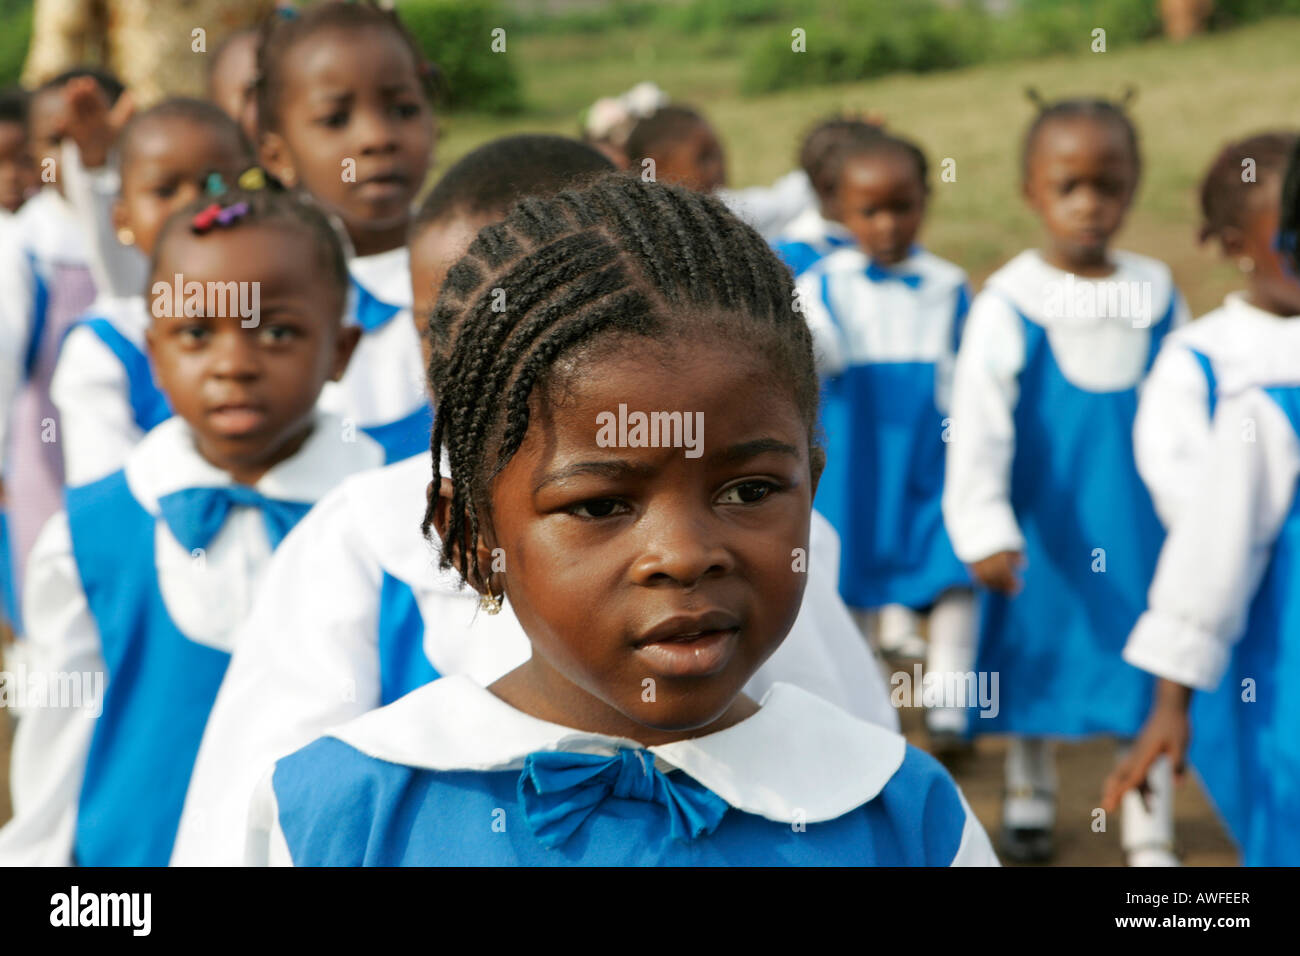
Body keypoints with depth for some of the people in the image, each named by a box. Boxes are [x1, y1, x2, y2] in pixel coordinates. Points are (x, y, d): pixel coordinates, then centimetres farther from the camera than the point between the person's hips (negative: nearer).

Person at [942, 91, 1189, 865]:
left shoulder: (1158, 297, -1)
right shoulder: (1007, 306, -12)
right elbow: (977, 425, -16)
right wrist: (984, 532, -26)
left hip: (1142, 529, 2)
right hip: (1043, 526, -2)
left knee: (1146, 673, 5)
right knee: (1038, 655, 15)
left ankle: (1149, 831, 18)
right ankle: (1030, 796, 37)